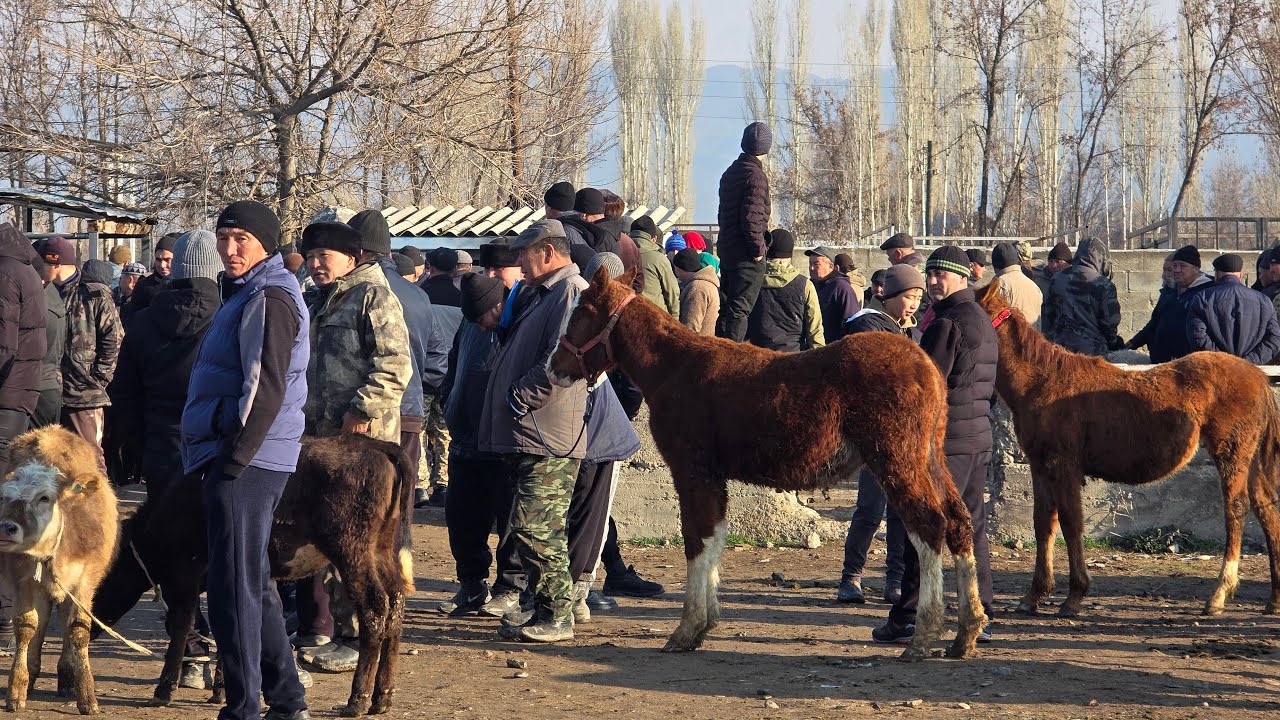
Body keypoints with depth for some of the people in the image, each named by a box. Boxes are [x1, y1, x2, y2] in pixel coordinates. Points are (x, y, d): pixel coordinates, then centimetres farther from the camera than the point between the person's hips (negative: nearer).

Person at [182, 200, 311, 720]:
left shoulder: (269, 299, -13)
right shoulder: (245, 295, 20)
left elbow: (266, 390, -20)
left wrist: (233, 459, -20)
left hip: (246, 461, -11)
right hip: (233, 456, 11)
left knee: (234, 585, -8)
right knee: (253, 582, 15)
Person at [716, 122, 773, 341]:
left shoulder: (730, 173, 14)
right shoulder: (755, 175, -15)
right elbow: (752, 216, -22)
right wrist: (758, 249, -13)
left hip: (725, 249, 8)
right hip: (746, 256, -8)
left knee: (726, 305, 15)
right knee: (740, 308, -7)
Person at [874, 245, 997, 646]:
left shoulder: (946, 324, -14)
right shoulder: (984, 321, 16)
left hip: (946, 440, -9)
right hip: (979, 437, 9)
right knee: (973, 528, 11)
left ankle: (905, 620, -5)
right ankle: (979, 617, 12)